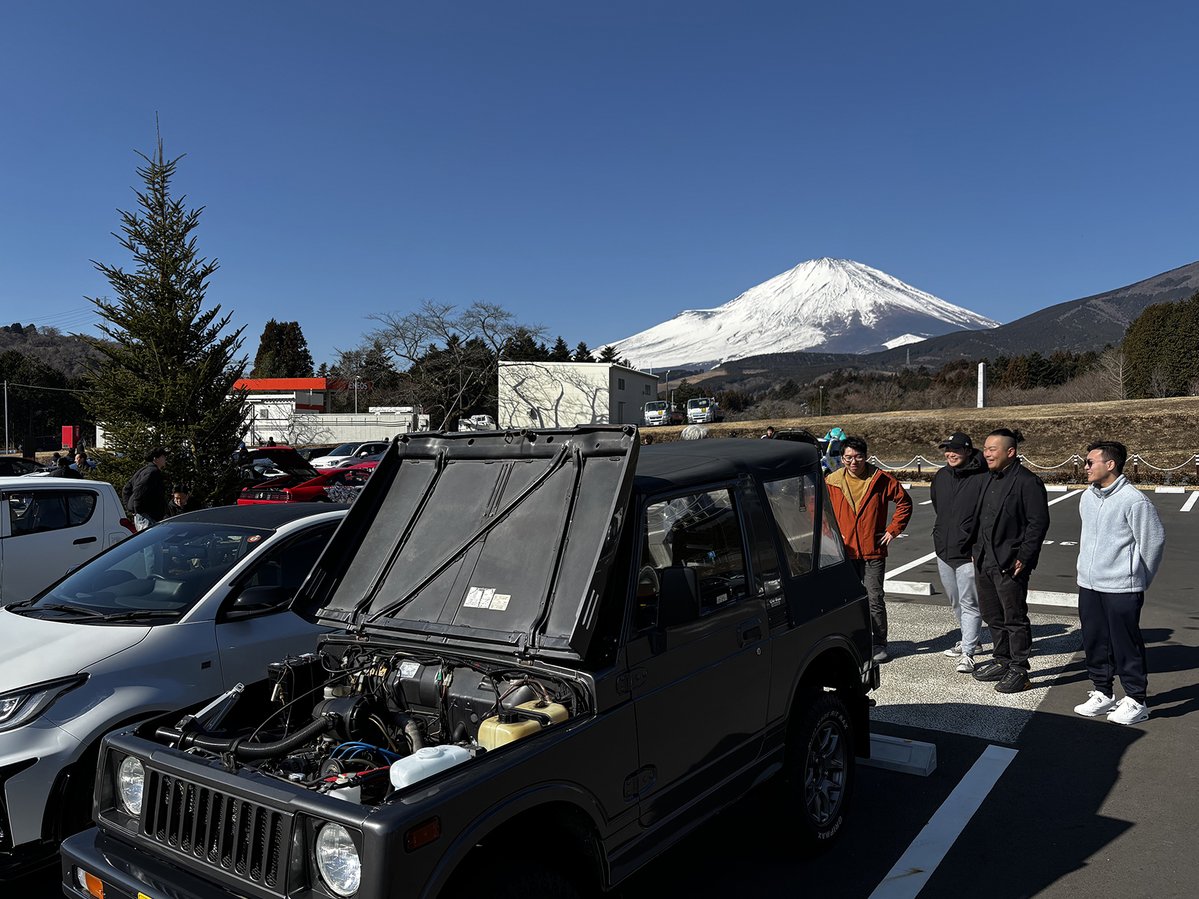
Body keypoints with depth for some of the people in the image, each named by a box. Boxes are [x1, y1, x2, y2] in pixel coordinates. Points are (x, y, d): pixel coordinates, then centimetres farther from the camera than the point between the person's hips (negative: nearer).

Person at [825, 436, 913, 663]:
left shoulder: (881, 480, -2)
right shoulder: (832, 482, 1)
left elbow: (904, 502, 9)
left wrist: (893, 529, 2)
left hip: (873, 551, -2)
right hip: (845, 551, 2)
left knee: (875, 599, -1)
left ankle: (879, 644, 12)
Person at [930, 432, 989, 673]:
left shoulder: (982, 479, -14)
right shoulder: (941, 477, 8)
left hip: (968, 553, -7)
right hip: (943, 551, 8)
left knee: (969, 603, -4)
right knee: (956, 602, 20)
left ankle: (968, 652, 2)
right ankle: (971, 639, 37)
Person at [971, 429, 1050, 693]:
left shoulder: (1027, 482, -13)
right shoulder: (990, 479, 13)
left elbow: (1039, 522, -16)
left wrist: (1023, 558, -18)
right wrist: (978, 550, 14)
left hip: (1009, 563, -9)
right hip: (984, 561, 9)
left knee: (1015, 618, 1)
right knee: (992, 615, 17)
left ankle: (1019, 670, 12)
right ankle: (1002, 661, 32)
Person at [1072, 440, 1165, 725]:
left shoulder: (1134, 501, -15)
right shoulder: (1087, 498, 7)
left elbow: (1154, 540, -8)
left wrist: (1139, 579, 1)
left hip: (1122, 589, -7)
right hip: (1088, 586, 7)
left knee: (1126, 645, 3)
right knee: (1094, 643, 14)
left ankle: (1136, 701, 17)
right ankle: (1103, 694, 28)